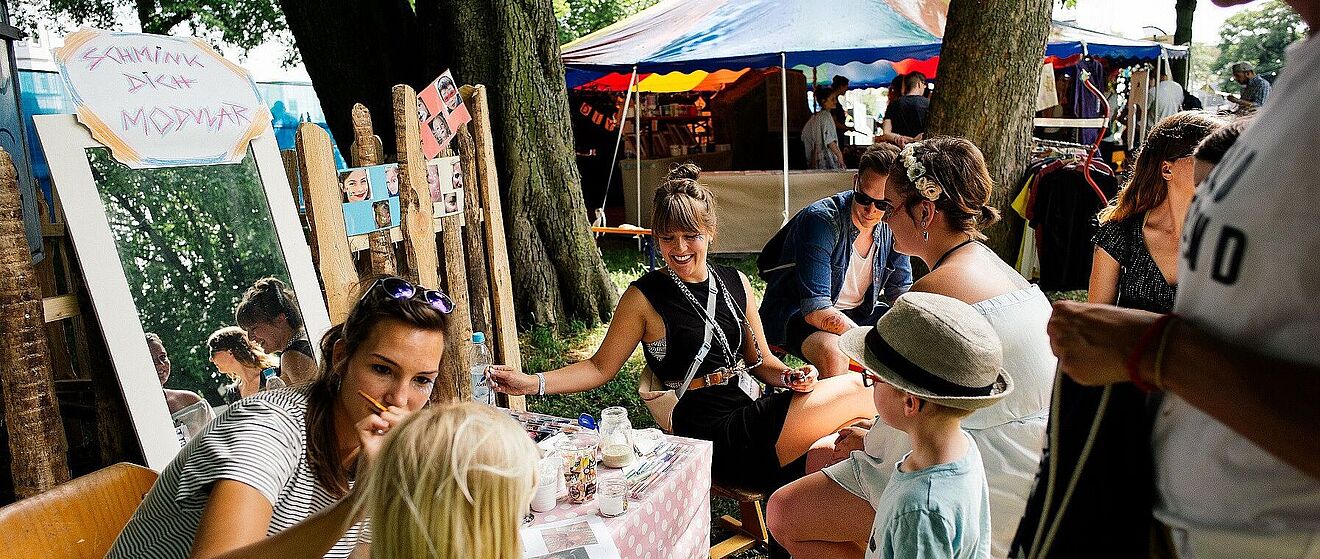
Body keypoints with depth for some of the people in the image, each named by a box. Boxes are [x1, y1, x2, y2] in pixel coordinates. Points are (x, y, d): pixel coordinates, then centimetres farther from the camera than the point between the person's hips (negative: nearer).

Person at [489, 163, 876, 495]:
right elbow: (601, 367, 1)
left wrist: (789, 376, -4)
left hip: (753, 414, 6)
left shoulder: (735, 283, 11)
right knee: (852, 390, -14)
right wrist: (531, 383, -11)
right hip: (714, 434, -6)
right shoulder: (644, 298, -3)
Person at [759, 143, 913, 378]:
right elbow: (815, 310, -31)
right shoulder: (821, 219, -25)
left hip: (856, 313, 7)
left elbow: (901, 293, 6)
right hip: (797, 313, -6)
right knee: (834, 352, -37)